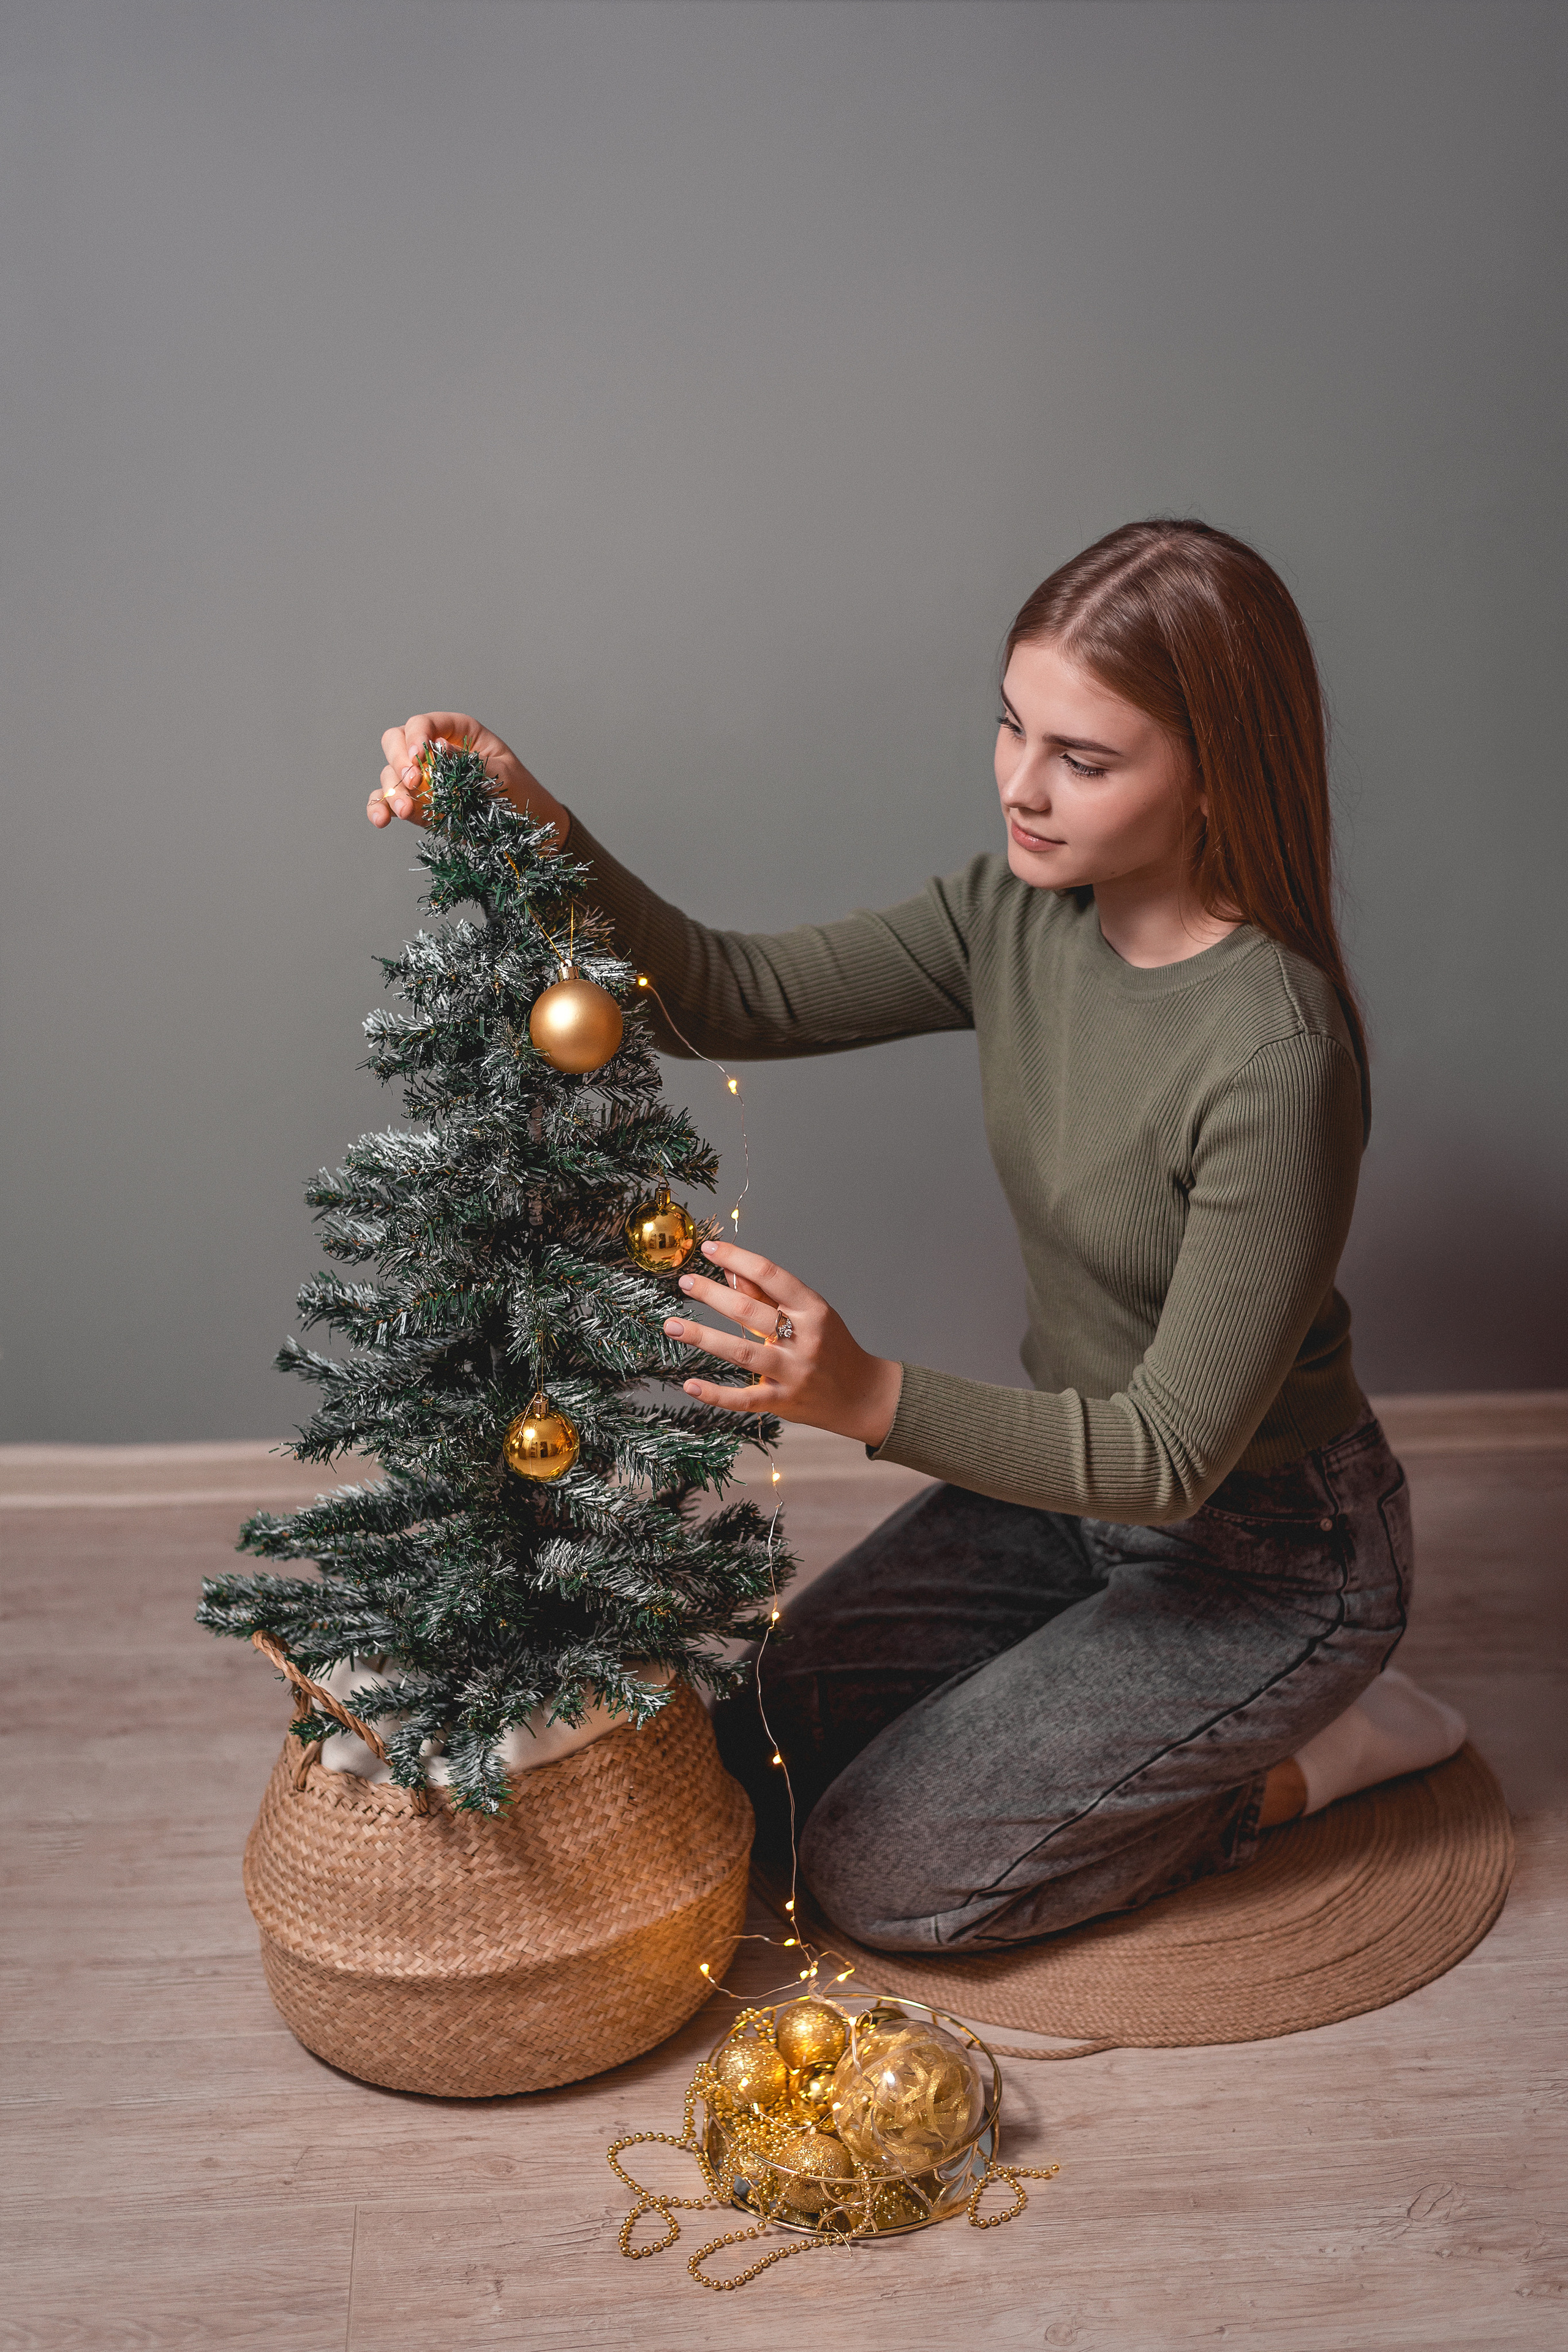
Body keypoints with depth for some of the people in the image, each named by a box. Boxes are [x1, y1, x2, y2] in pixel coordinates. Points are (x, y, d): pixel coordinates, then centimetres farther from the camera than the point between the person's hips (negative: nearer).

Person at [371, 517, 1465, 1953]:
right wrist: (530, 825, -23)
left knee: (884, 1873, -6)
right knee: (759, 1760, 8)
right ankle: (1122, 1682, 20)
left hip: (1270, 1550, -7)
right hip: (1073, 1477, 7)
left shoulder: (1275, 1056, -32)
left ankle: (1313, 1753, 9)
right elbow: (737, 998, -9)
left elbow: (1177, 1455, -28)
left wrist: (872, 1398, -39)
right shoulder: (1023, 915, -10)